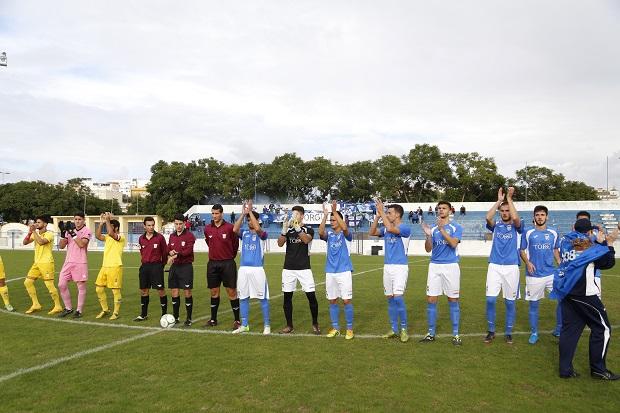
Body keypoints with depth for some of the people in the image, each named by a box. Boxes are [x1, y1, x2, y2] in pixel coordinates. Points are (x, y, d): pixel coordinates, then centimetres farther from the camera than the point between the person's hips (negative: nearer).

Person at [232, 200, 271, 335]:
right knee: (243, 297, 10)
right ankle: (244, 325, 21)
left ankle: (267, 325, 10)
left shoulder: (262, 234, -1)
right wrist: (243, 213, -13)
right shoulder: (244, 233, 9)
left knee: (263, 298, 0)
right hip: (243, 269, 4)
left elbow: (258, 228, -23)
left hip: (257, 269, -4)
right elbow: (235, 229, -12)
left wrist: (250, 211, -17)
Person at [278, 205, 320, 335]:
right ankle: (289, 325, 17)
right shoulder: (288, 229, 9)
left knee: (311, 296, -4)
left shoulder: (308, 229, 3)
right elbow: (280, 243, -7)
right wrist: (284, 229, -23)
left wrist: (297, 227, -31)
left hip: (304, 268, -2)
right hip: (288, 268, 2)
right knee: (287, 296, 4)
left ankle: (315, 324, 13)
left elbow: (306, 240, -19)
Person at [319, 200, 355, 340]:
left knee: (346, 300, -3)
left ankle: (349, 329, 9)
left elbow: (344, 228, -26)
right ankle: (335, 328, 20)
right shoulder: (329, 233, 6)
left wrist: (335, 211, -27)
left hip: (344, 271, -4)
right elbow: (320, 232, -16)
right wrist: (325, 215, -24)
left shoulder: (346, 234, -2)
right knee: (332, 301, 8)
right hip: (330, 272, 4)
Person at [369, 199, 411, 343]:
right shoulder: (386, 229, 12)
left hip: (400, 267, -7)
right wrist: (377, 216, -2)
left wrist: (381, 211, -20)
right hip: (387, 267, 7)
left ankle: (404, 329, 1)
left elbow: (391, 228, -27)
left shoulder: (405, 228, -10)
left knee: (398, 297, -13)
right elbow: (372, 232, 6)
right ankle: (394, 330, 18)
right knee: (390, 299, 9)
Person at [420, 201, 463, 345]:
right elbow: (428, 249, 2)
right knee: (431, 300, 2)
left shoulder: (456, 227, 0)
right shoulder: (433, 229, 9)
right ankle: (431, 333, 13)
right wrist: (428, 235, -16)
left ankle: (456, 334, 14)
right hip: (434, 266, 3)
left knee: (453, 300, 3)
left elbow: (453, 244, -17)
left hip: (451, 266, -3)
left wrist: (441, 229, -24)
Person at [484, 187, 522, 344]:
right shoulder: (496, 225, 9)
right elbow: (488, 217, -13)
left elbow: (516, 217, -18)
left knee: (510, 301, 5)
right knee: (490, 299, -5)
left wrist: (509, 199, -10)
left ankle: (509, 333, 19)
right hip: (494, 266, 1)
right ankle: (491, 331, 11)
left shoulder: (516, 226, 6)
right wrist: (499, 200, -8)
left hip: (511, 267, -1)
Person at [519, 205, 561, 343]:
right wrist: (527, 262, -14)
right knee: (534, 304, 5)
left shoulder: (553, 233, 6)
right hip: (534, 275, -2)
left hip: (552, 273, 2)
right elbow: (522, 250, 3)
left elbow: (556, 250, 15)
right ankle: (534, 332, 18)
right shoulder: (527, 232, -1)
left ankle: (559, 329, 19)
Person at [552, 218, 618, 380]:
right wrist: (608, 245, 17)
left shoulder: (566, 242, 9)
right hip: (584, 293, -6)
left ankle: (565, 369, 8)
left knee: (569, 328, 9)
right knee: (602, 327, 8)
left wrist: (599, 243, 18)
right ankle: (598, 369, 13)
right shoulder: (591, 246, -7)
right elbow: (609, 263, 5)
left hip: (565, 292, 6)